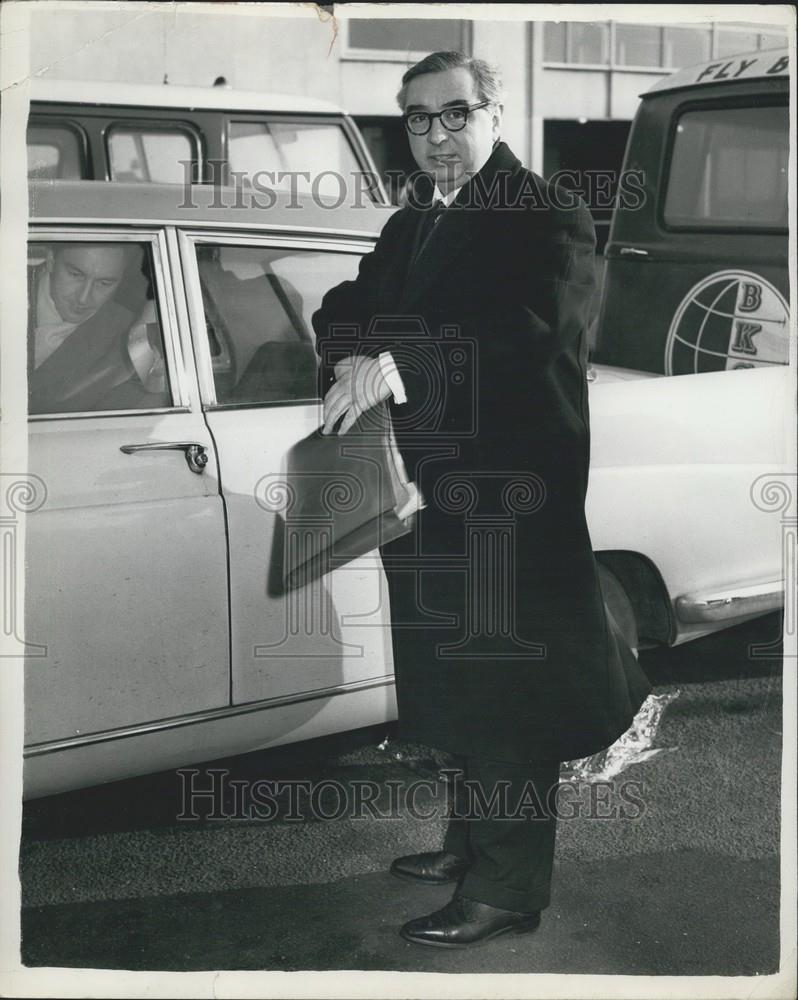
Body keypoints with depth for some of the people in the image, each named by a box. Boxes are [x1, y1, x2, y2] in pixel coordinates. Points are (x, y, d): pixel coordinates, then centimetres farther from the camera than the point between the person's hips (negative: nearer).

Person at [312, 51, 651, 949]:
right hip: (433, 493, 8)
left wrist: (399, 362, -34)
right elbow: (352, 308, 14)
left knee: (508, 681, -1)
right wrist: (344, 343, -11)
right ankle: (472, 839, 33)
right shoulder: (408, 227, 17)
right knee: (459, 675, 17)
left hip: (512, 492, -8)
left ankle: (506, 886, 8)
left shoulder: (546, 217, -10)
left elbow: (536, 329, -25)